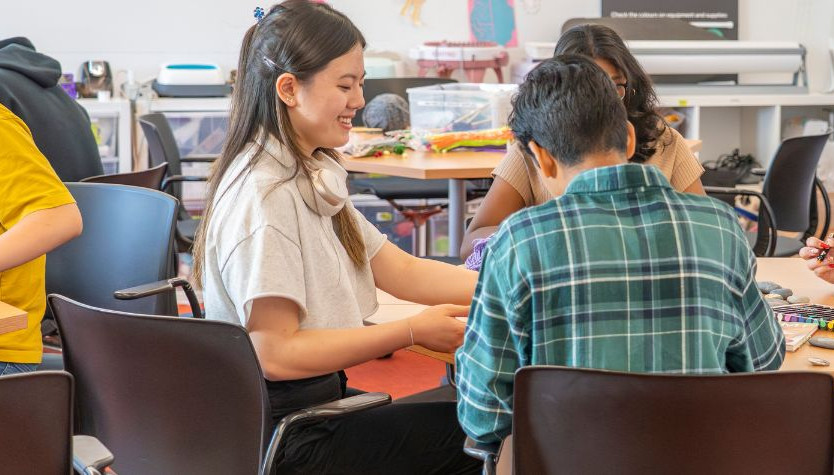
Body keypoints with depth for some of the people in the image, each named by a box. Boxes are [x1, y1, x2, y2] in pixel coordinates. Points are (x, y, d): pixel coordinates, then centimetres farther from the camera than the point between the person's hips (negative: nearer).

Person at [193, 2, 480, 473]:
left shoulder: (313, 178, 9)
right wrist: (413, 332, -21)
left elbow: (401, 270, 9)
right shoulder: (265, 196, -21)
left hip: (319, 401, 9)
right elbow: (276, 352, -24)